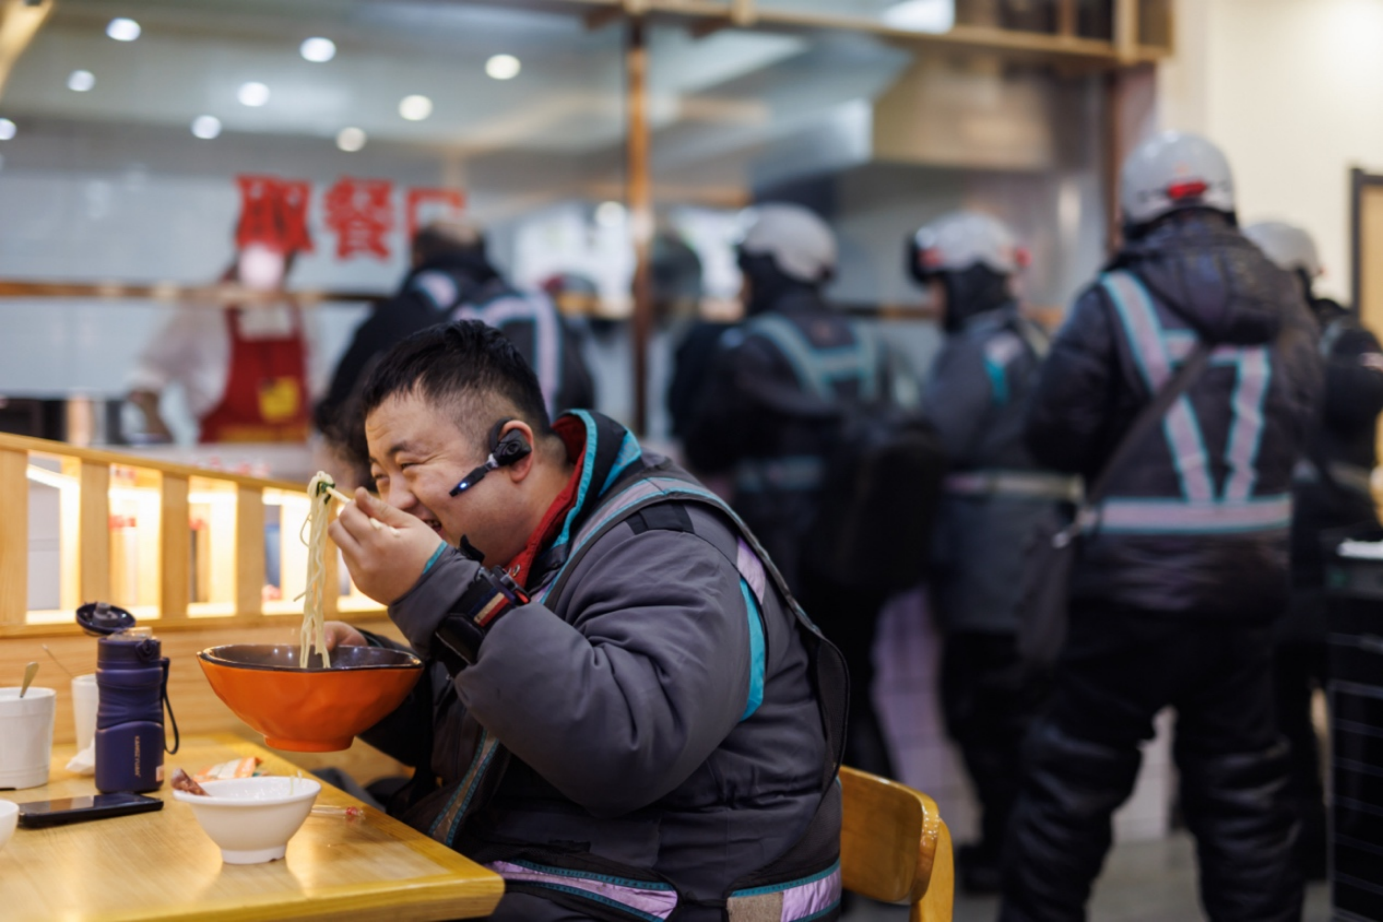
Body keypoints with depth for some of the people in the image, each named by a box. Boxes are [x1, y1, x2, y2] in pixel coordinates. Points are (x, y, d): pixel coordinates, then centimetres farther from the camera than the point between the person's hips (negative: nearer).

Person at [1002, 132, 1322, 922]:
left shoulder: (1115, 303, -10)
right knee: (1243, 785, 16)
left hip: (1137, 583, -4)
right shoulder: (1287, 306, 3)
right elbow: (1302, 421, 9)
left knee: (1076, 779, 9)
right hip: (1253, 580, 4)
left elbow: (1054, 435, -10)